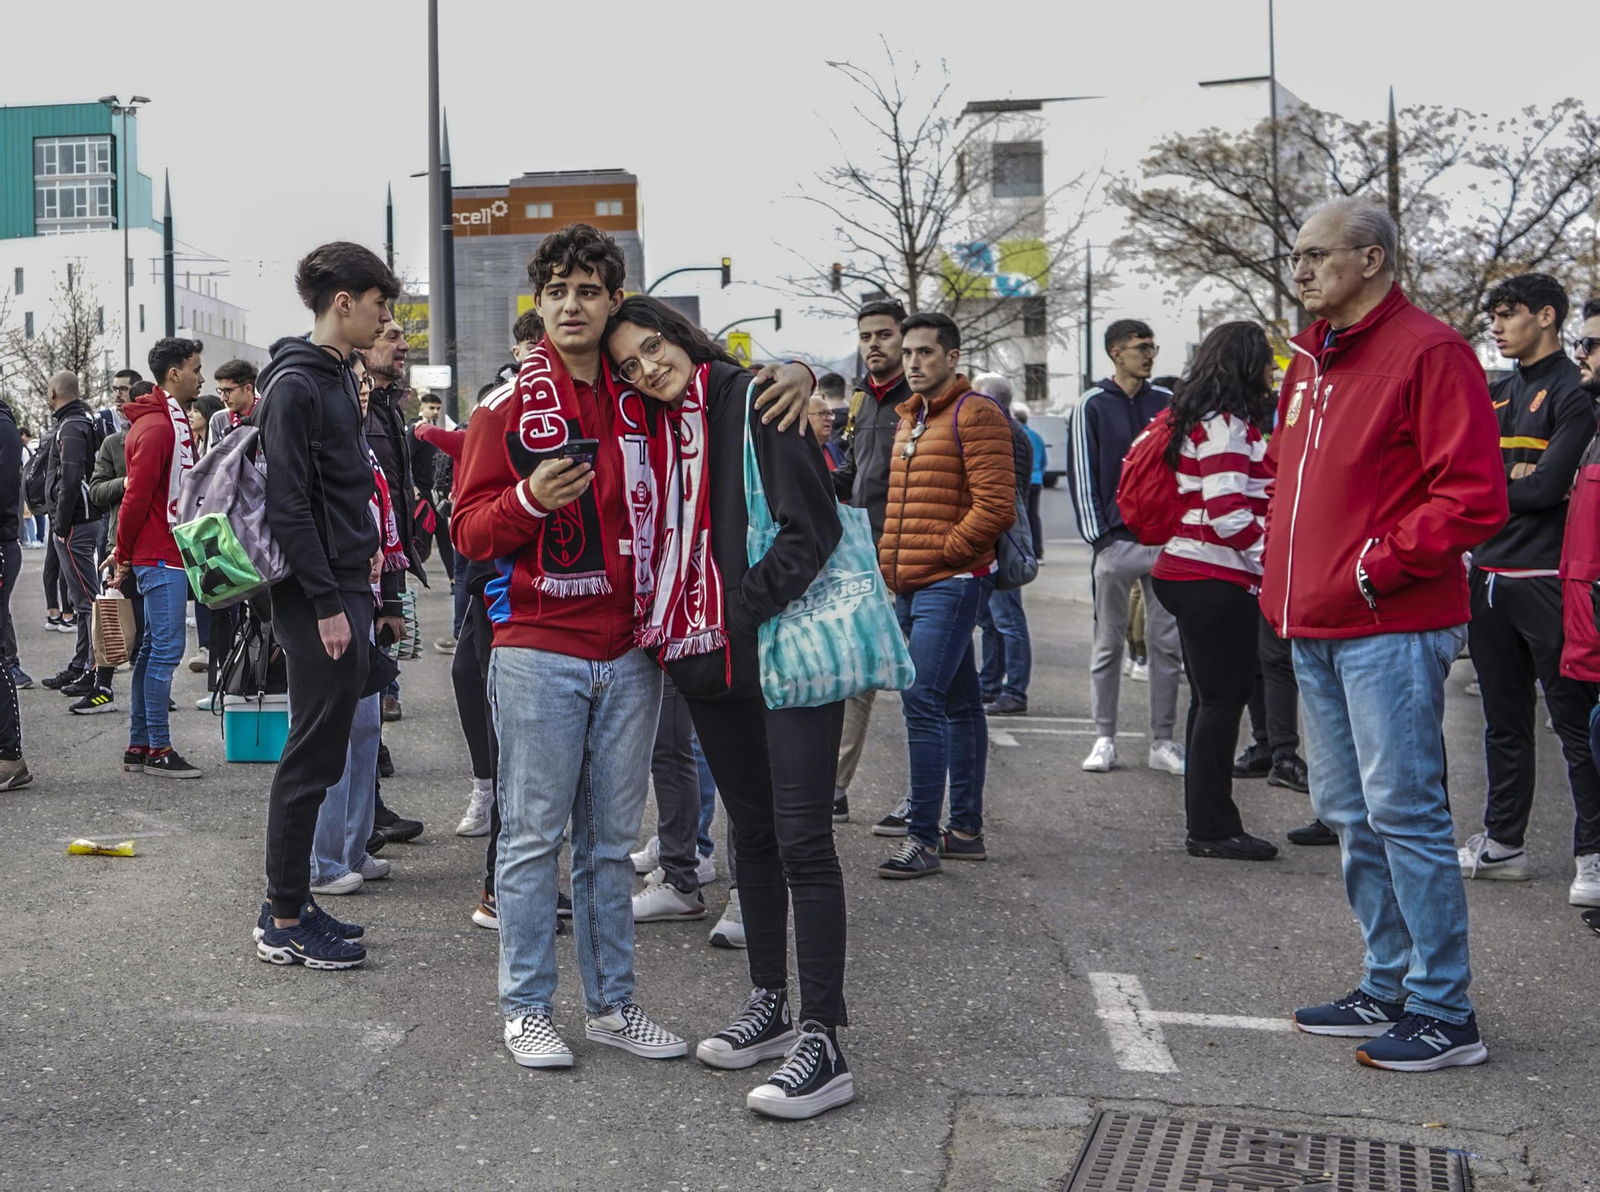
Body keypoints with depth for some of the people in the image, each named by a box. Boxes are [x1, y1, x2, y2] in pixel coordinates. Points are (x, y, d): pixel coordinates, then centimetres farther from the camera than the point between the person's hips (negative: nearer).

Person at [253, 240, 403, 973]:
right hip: (319, 600, -10)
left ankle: (292, 904, 22)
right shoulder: (296, 384, -13)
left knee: (321, 754, 13)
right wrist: (326, 604, -20)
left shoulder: (337, 379, 17)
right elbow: (288, 505, -19)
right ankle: (284, 924, 5)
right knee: (311, 759, -4)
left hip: (345, 590, 10)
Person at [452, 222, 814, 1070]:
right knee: (533, 836, 1)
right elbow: (469, 529, -3)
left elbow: (734, 387, 21)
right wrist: (529, 500, -23)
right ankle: (525, 1008, 13)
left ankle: (611, 1004, 22)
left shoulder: (646, 398, 8)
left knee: (612, 840, 12)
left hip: (629, 656, 4)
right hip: (538, 655, -4)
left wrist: (795, 377, -2)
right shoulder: (508, 405, -1)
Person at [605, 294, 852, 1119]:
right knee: (751, 833, 15)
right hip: (709, 660, 7)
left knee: (802, 840, -9)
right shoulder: (662, 431, 12)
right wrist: (673, 630, 5)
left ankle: (822, 1041, -6)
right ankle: (770, 1006, 26)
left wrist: (744, 611, -16)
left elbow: (812, 527, -15)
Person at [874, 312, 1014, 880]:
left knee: (923, 701, -14)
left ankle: (924, 836, -12)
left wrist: (939, 552, -13)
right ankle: (966, 830, 17)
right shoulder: (909, 418, 20)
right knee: (958, 703, 12)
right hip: (910, 587, 9)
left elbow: (995, 506, -16)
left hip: (949, 581, -9)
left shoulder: (975, 414, -8)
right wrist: (891, 558, 14)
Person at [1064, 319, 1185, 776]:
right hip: (1115, 542, -2)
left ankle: (1163, 741, 10)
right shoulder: (1092, 406, 0)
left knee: (1167, 643, 4)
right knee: (1108, 644, 4)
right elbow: (1082, 474, -2)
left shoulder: (1167, 402, 9)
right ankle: (1104, 738, 11)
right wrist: (1097, 535, -8)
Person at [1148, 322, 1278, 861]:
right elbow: (1228, 512, -22)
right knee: (1222, 699, -5)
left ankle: (1207, 823, 20)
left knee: (1211, 699, 14)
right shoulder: (1226, 425, -13)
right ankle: (1212, 827, 1)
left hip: (1187, 572, 10)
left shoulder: (1200, 418, 18)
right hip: (1216, 580, -10)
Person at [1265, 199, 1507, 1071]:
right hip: (1316, 629, 9)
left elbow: (1473, 498, -16)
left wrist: (1379, 565, -15)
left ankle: (1444, 1013, 5)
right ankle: (1390, 988, 25)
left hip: (1390, 629, -9)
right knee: (1349, 815, 13)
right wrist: (1285, 573, 12)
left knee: (1404, 812, -5)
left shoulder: (1428, 352, -10)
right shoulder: (1310, 358, 16)